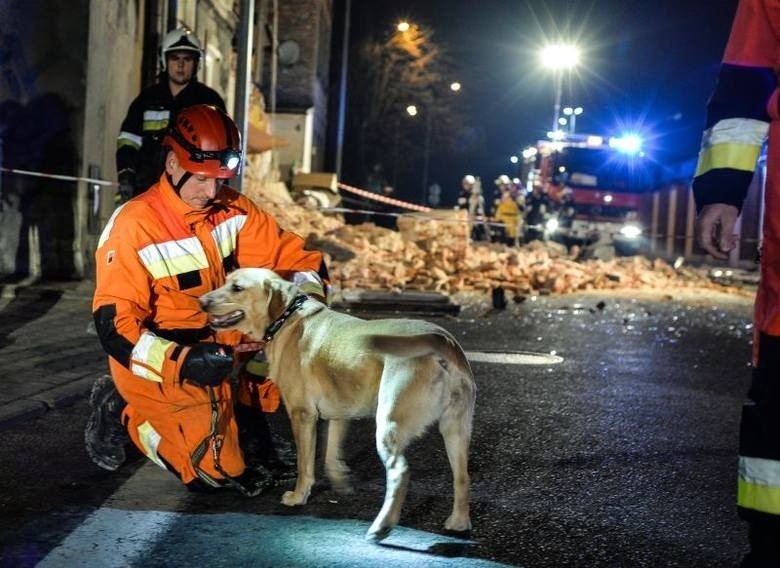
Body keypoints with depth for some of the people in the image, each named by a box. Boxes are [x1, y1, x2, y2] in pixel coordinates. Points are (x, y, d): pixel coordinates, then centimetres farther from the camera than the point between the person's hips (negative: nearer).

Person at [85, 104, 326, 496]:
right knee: (213, 471, -11)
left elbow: (294, 257, 0)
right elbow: (115, 326, -24)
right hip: (160, 363, -6)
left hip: (223, 344, 6)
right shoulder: (132, 227, -21)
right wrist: (182, 362, -36)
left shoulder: (233, 211, -5)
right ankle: (123, 413, 10)